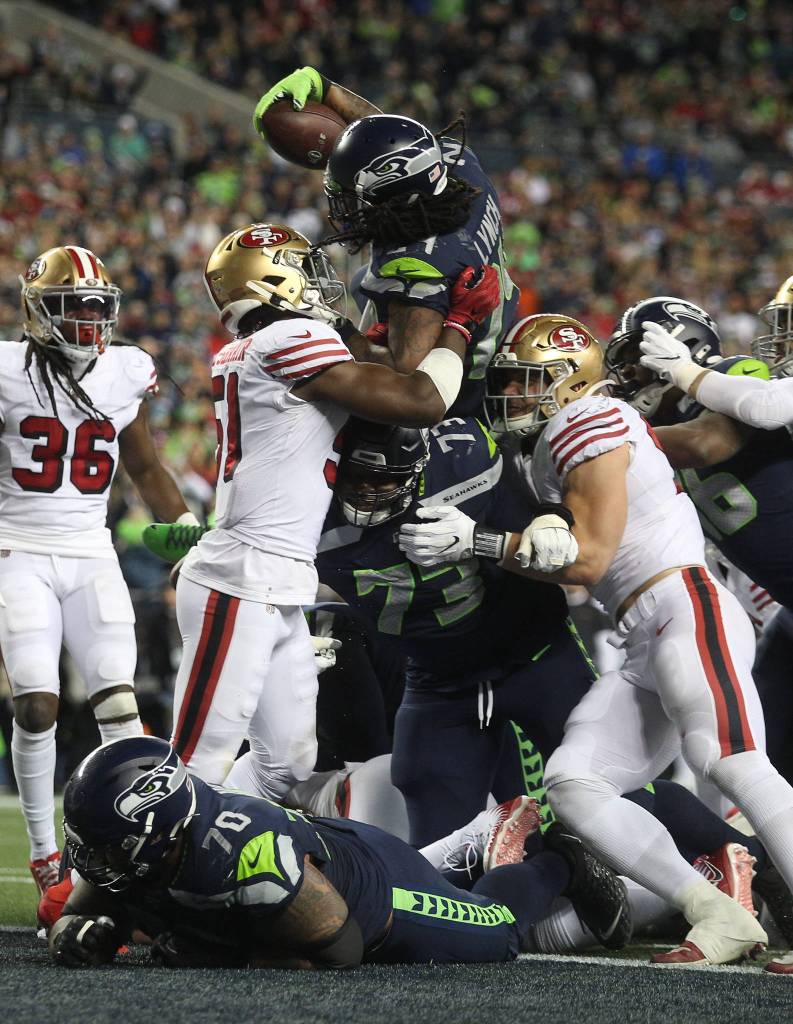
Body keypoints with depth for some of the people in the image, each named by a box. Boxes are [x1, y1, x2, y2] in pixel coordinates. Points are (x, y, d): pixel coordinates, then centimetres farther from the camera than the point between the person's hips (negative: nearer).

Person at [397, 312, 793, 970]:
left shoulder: (588, 424, -4)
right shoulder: (546, 450, 24)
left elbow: (588, 559, -10)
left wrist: (471, 541, -8)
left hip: (685, 610, -10)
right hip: (645, 645, 10)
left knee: (732, 763, -27)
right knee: (571, 785, -2)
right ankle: (718, 916, -10)